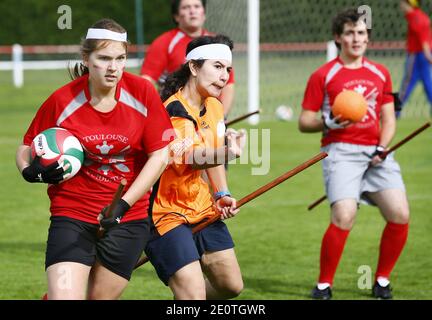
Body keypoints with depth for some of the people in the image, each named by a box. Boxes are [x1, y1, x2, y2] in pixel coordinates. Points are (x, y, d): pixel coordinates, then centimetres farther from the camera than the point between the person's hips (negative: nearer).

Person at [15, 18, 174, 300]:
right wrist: (32, 171, -19)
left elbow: (160, 155, -5)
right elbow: (27, 148, 4)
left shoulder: (143, 93, -7)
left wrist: (124, 204, -12)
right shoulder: (62, 101, -8)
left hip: (130, 218, 1)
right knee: (64, 296, -18)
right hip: (72, 214, -1)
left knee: (101, 297, 6)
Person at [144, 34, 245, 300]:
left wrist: (222, 193, 7)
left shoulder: (214, 108, 5)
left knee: (231, 286, 13)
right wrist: (227, 154, -48)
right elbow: (188, 157, -36)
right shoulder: (174, 111, -22)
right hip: (166, 214, -9)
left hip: (202, 209, 9)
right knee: (194, 293, -18)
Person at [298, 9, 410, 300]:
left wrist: (382, 148, -1)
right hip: (341, 151, -4)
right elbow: (304, 122, 4)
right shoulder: (323, 76, 3)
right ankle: (324, 284, -3)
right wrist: (329, 124, -16)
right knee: (344, 217, -23)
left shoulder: (380, 73, 16)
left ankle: (382, 280, 10)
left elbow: (388, 118, 16)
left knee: (400, 215, -12)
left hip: (375, 151, 4)